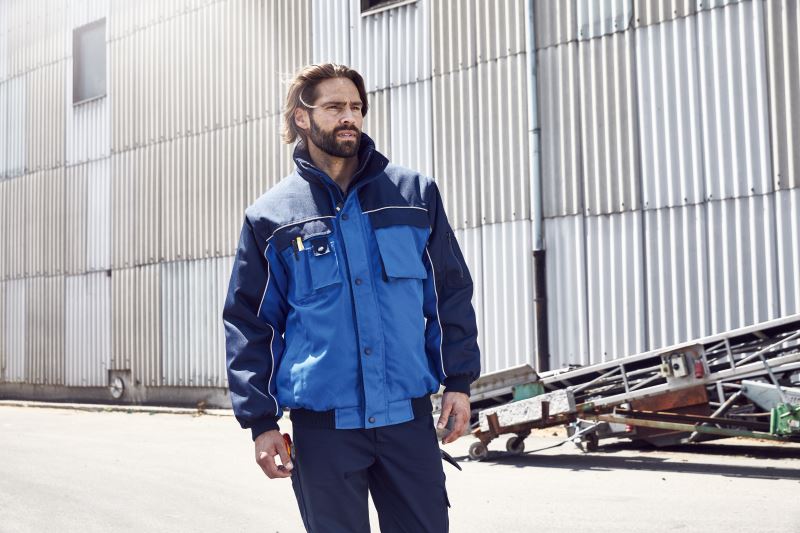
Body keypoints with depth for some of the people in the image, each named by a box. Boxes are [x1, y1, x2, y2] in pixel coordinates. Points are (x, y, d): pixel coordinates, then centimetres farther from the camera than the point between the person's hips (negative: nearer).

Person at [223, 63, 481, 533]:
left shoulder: (415, 194, 8)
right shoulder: (270, 216, 5)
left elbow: (451, 293, 10)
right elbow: (249, 323, 5)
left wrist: (459, 380, 2)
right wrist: (261, 420, -1)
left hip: (409, 417, 1)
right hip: (323, 423, -1)